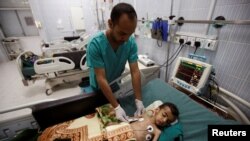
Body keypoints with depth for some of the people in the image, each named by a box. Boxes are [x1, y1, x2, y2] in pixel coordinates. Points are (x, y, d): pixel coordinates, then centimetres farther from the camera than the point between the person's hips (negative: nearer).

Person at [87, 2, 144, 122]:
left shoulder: (131, 42, -21)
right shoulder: (95, 44, -32)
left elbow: (135, 72, -21)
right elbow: (101, 79, -31)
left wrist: (138, 100, -25)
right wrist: (116, 107, -32)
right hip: (99, 90, -2)